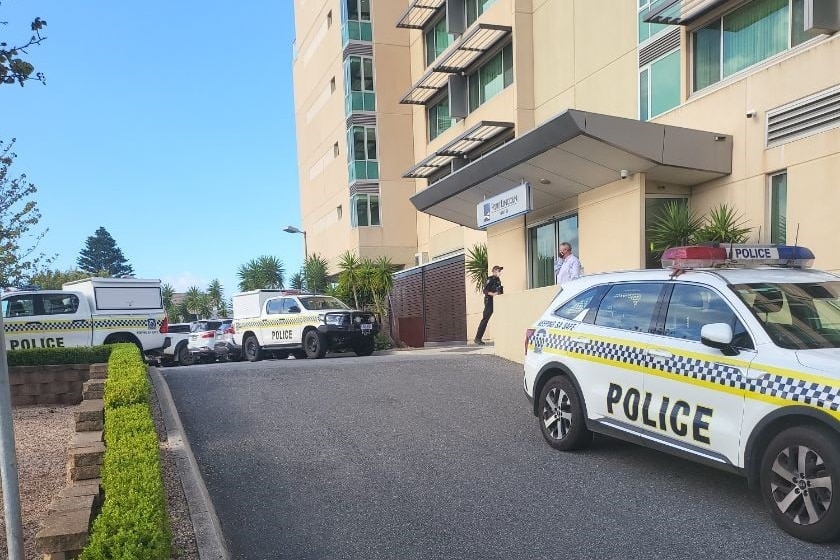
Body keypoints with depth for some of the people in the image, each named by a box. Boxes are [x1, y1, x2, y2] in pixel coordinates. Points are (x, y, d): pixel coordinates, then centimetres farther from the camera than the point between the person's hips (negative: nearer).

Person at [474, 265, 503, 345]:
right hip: (489, 301, -8)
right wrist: (493, 294, -30)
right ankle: (478, 338, -3)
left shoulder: (498, 280, 15)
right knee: (485, 319, -7)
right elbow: (485, 291, -17)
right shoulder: (490, 279, -8)